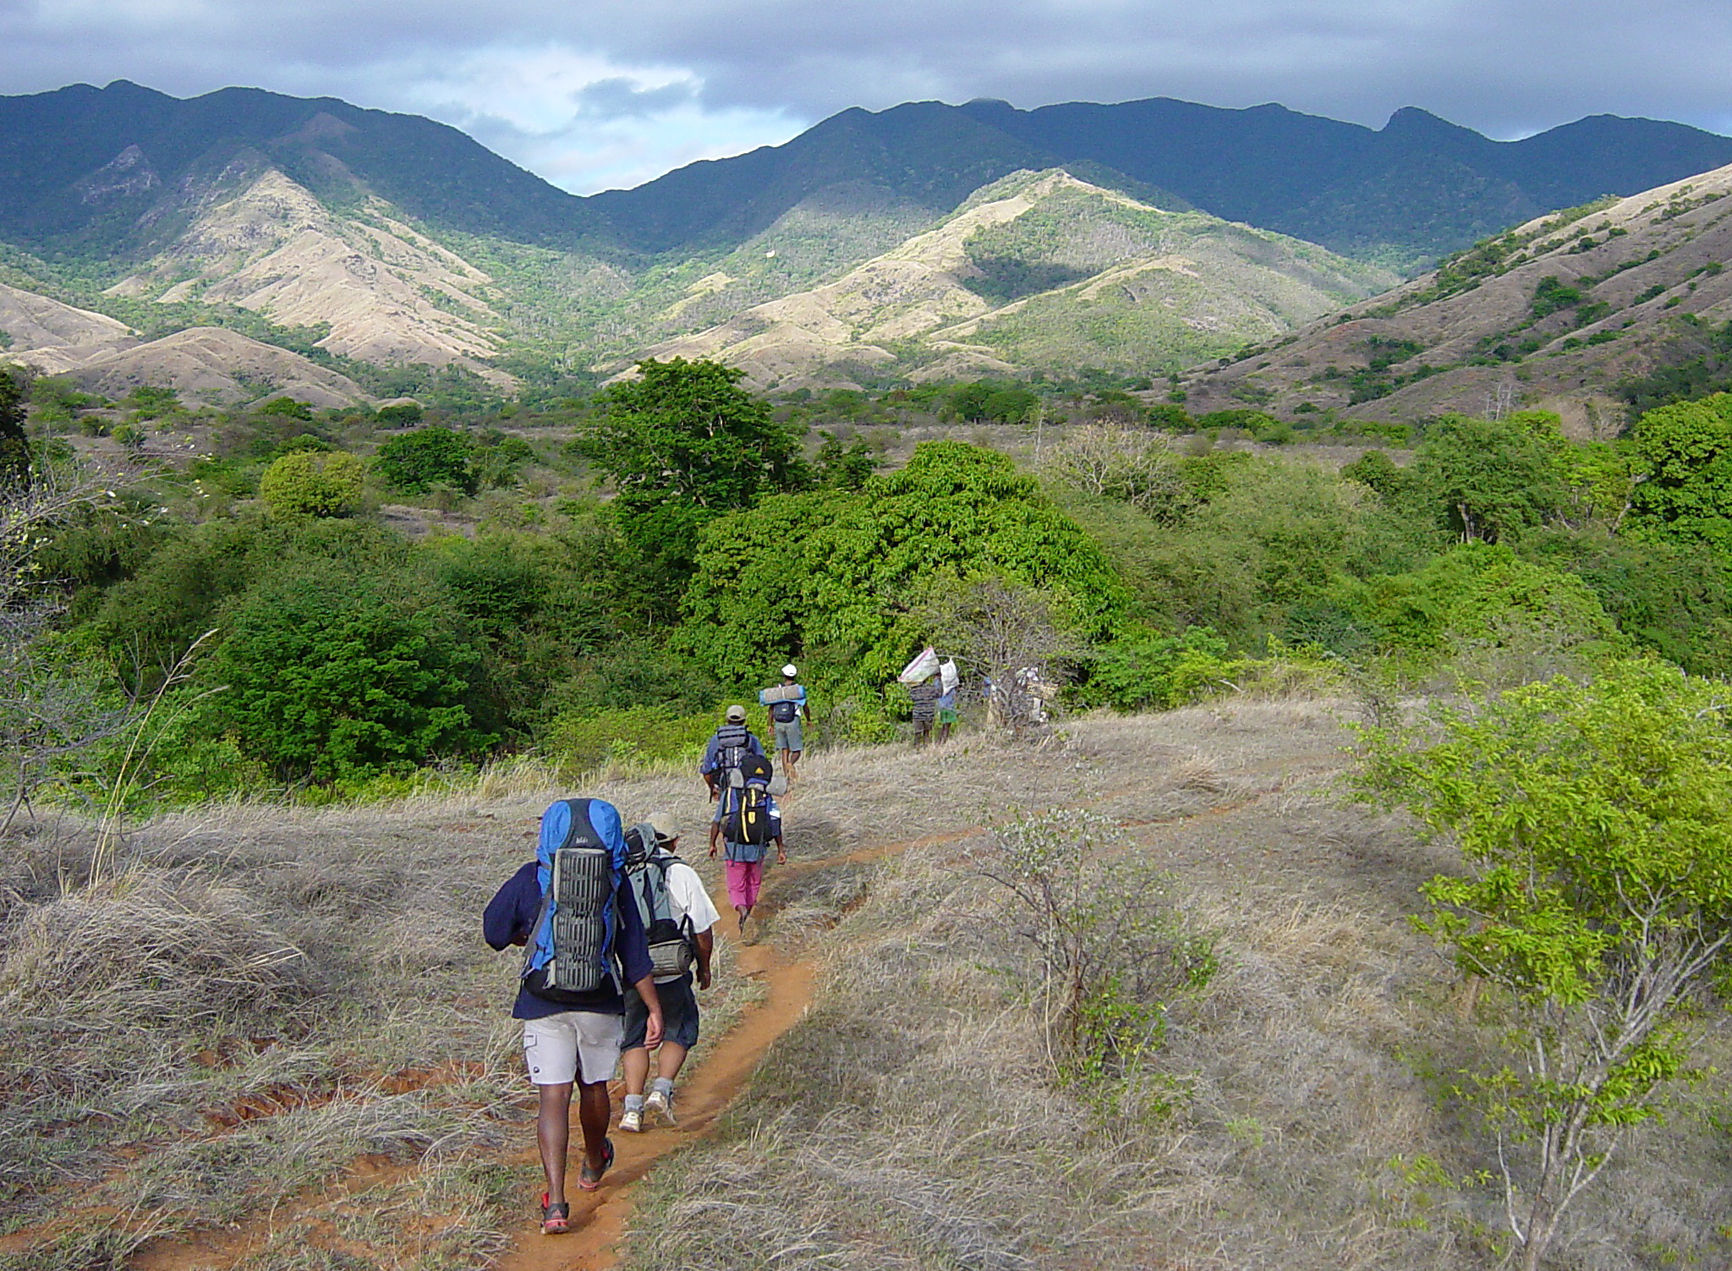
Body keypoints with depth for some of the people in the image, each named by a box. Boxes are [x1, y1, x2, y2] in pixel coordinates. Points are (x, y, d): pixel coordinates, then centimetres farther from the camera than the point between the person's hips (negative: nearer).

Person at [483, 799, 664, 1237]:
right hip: (600, 1003, 1)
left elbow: (494, 930, 6)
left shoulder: (529, 879, -2)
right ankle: (593, 1165, 44)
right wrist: (653, 1008, 3)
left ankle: (555, 1202, -13)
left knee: (552, 1096, -3)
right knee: (593, 1085, 20)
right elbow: (634, 953, -1)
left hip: (543, 1004, -1)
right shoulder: (614, 883, -1)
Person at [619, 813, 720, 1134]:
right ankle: (662, 1090, 3)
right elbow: (702, 930, -5)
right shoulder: (682, 874, -7)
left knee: (634, 1038, 16)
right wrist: (704, 967, 11)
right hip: (670, 974, -2)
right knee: (679, 1032, 19)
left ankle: (632, 1108, 9)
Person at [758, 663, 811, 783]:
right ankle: (790, 764, -30)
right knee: (796, 751, 4)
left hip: (779, 723, 3)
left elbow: (771, 708, 4)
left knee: (784, 750, 10)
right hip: (793, 722, -3)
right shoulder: (798, 689, -2)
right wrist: (808, 720, 21)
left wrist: (770, 725, 10)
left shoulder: (776, 688, 5)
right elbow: (805, 707, 4)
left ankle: (788, 779, 6)